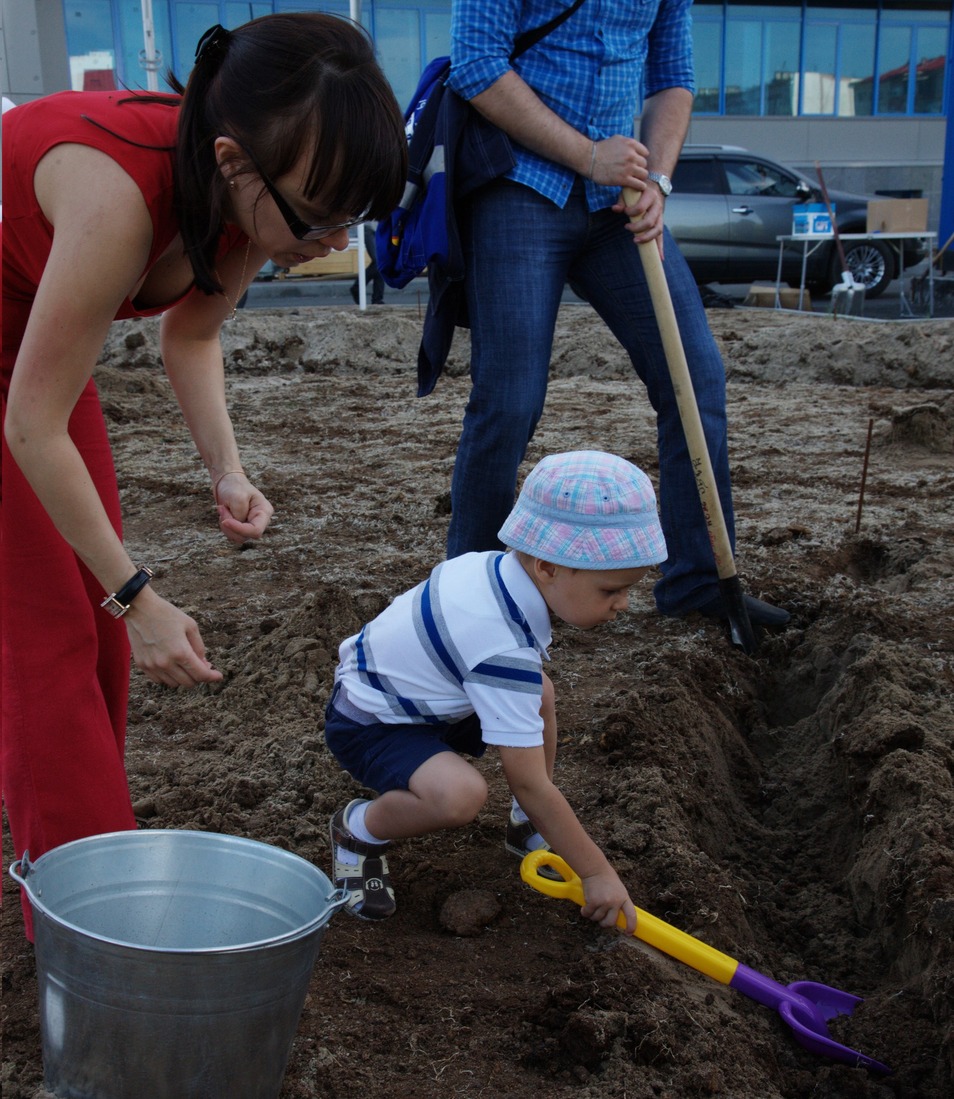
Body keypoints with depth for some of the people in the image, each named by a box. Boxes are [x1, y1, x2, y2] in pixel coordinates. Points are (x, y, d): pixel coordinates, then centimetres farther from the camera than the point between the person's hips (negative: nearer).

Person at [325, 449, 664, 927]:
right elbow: (528, 782, -31)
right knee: (460, 795, -34)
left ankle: (528, 826, 19)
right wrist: (597, 873, -23)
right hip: (367, 726, -10)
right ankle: (358, 830, -5)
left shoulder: (492, 564, -11)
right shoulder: (503, 650, -36)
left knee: (539, 694, 6)